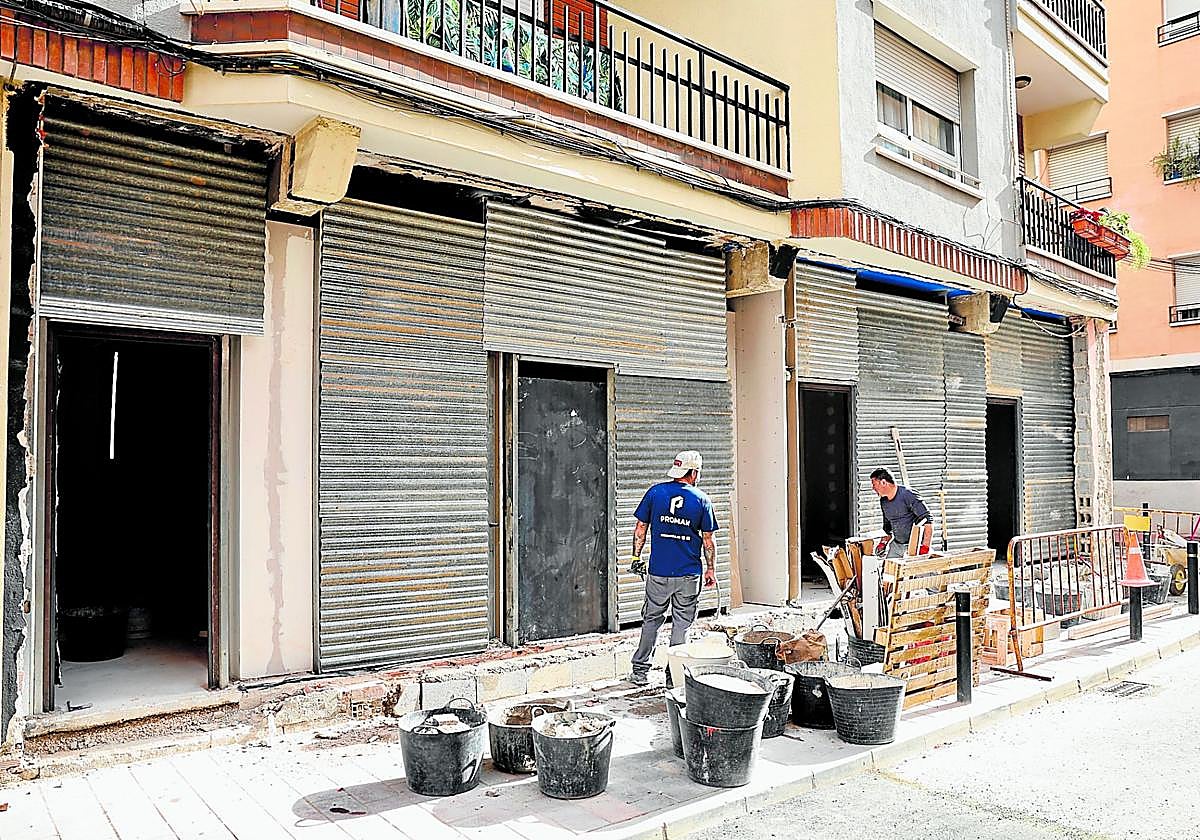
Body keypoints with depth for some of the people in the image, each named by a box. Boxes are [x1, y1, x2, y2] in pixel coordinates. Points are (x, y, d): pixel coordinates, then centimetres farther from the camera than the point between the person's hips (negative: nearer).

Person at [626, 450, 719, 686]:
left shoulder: (655, 492, -3)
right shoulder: (702, 499, -4)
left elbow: (641, 528, 0)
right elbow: (708, 540, 0)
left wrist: (636, 556, 10)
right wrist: (711, 569, 9)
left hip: (658, 572, 1)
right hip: (689, 574, -1)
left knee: (651, 620, 14)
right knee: (681, 624, 9)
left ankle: (640, 670, 18)